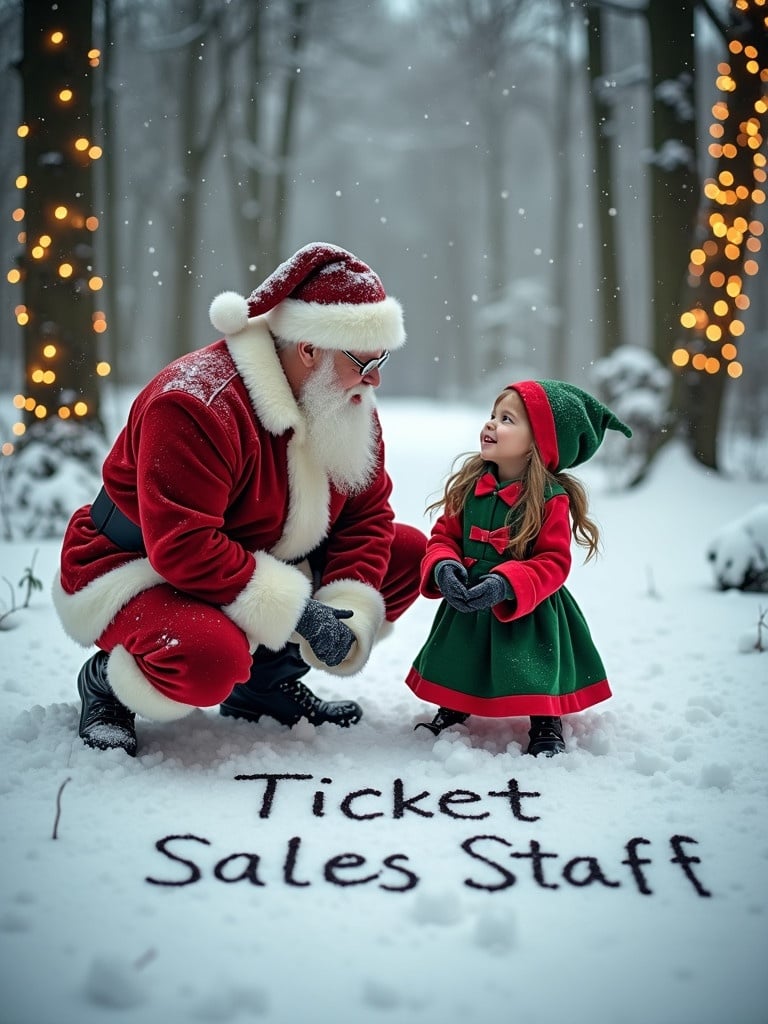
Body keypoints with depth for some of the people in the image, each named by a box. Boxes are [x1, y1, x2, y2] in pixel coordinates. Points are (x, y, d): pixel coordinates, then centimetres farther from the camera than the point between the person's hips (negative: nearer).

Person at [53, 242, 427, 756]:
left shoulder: (348, 405, -4)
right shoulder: (196, 404, -29)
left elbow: (367, 513, -1)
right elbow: (183, 547, -33)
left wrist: (348, 612, -17)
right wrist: (292, 611, -33)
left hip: (267, 565, 8)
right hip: (139, 573, -7)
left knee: (408, 552, -2)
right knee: (210, 658, -40)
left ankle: (268, 677, 7)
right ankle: (108, 681, -2)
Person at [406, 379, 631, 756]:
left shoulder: (551, 498, -17)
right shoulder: (469, 484, -3)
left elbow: (553, 562, -17)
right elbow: (444, 534, 4)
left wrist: (507, 584, -30)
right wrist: (442, 565, -18)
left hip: (525, 611, -5)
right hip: (467, 605, 5)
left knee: (532, 670, 1)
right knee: (457, 664, 17)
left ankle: (546, 726, 27)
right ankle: (452, 710, 45)